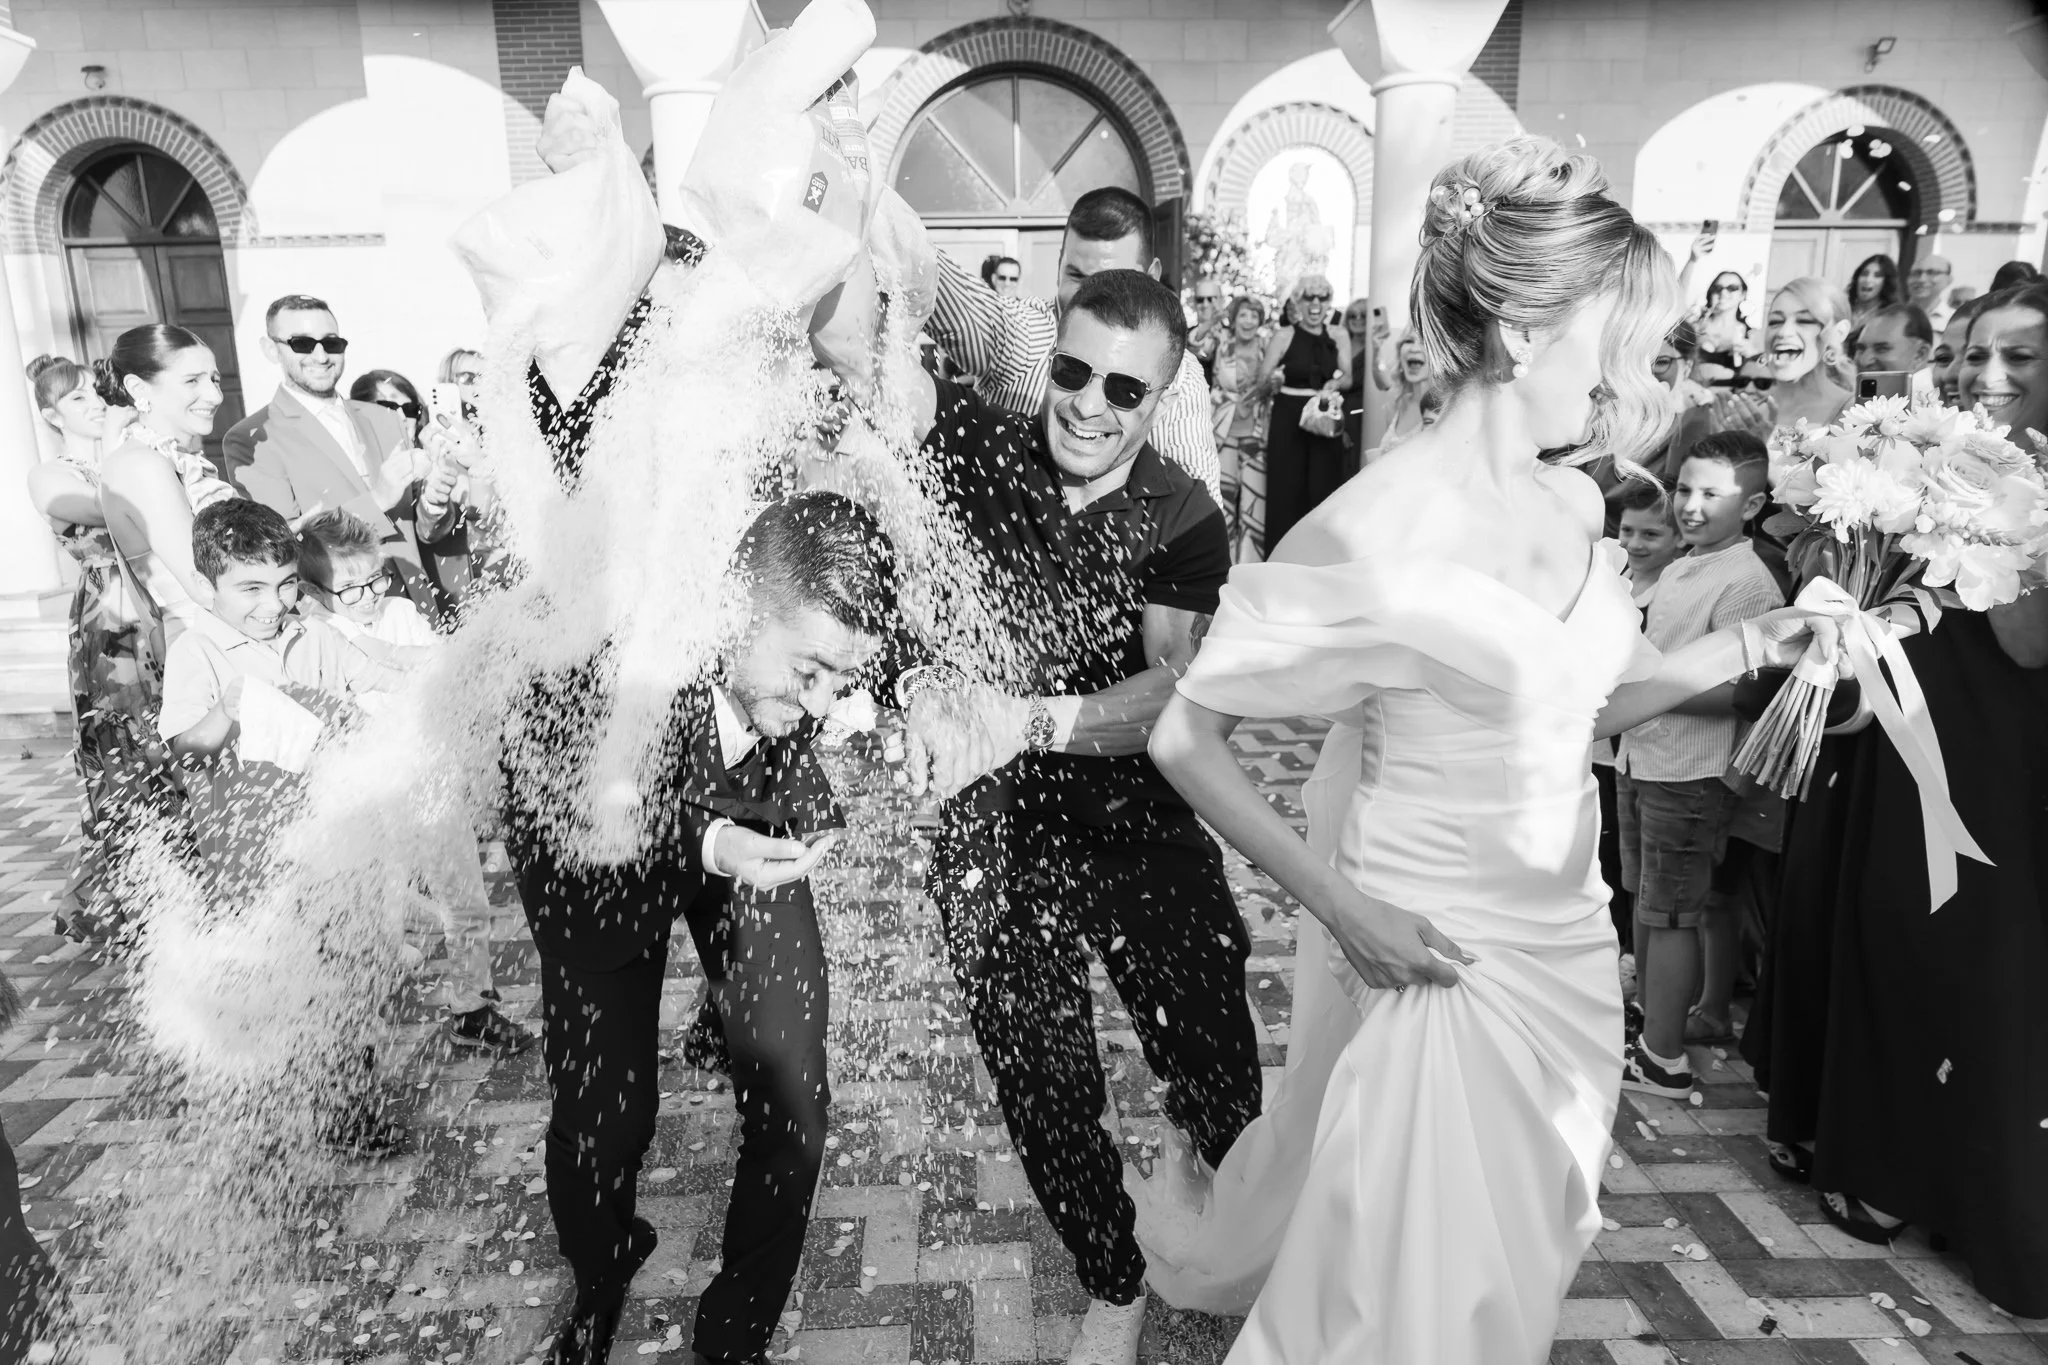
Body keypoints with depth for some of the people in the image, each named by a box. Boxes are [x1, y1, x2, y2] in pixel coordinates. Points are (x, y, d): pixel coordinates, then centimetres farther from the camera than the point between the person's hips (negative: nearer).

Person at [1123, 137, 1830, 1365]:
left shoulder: (1574, 502, 1)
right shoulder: (1377, 536, -22)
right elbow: (1186, 739, -18)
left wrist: (1749, 645, 2)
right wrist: (1341, 906, -20)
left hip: (1568, 946, 8)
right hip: (1432, 960, -7)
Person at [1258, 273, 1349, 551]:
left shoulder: (1337, 339, 8)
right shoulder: (1284, 336, -1)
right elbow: (1264, 384, -3)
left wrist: (1336, 384, -18)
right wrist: (1274, 382, -24)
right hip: (1288, 422, -3)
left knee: (1323, 489, 2)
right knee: (1286, 491, -2)